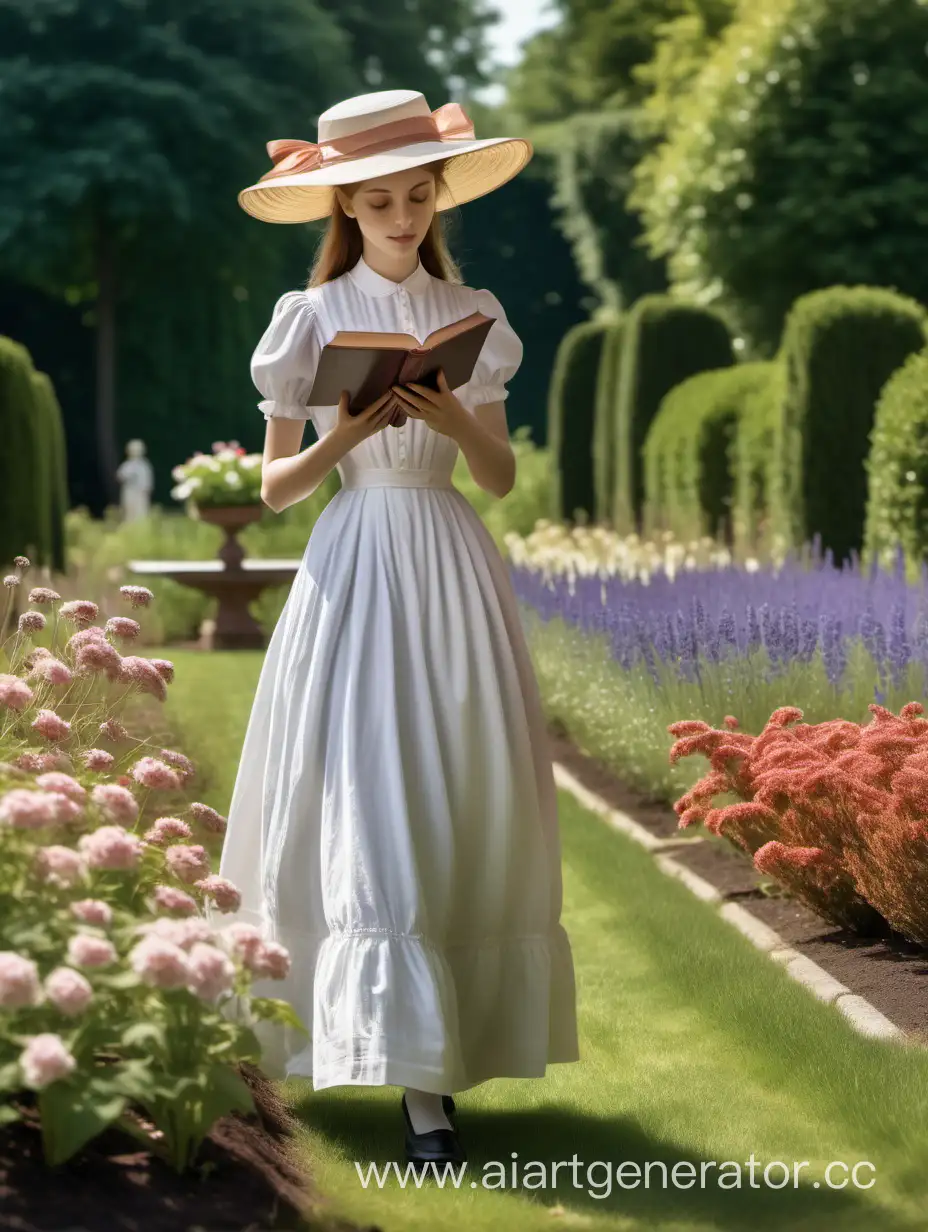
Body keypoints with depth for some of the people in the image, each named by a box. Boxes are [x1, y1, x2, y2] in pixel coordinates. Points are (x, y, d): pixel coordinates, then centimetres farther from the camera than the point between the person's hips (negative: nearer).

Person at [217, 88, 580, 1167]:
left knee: (462, 805, 0)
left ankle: (445, 1051, 11)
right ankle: (419, 1086, -11)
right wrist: (342, 440, -15)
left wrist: (459, 425, -10)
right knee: (369, 815, -10)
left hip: (453, 571, 3)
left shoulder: (472, 315, 8)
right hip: (355, 568, -3)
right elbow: (274, 488, 2)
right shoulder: (311, 318, 1)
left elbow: (502, 477, 9)